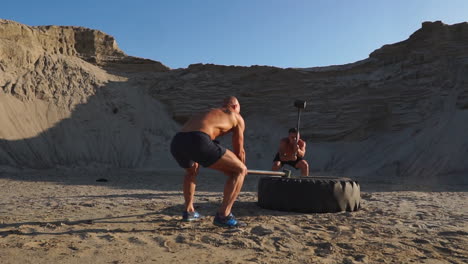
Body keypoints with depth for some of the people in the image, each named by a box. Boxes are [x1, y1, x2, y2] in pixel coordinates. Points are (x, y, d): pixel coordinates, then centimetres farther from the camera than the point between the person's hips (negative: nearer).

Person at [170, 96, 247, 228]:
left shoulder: (207, 113, 41)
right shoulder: (237, 117, 25)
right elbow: (239, 150, 28)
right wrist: (242, 169, 46)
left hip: (176, 142, 7)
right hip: (197, 141, -7)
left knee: (191, 171, 39)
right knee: (239, 170, 7)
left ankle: (188, 211, 37)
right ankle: (223, 215, 1)